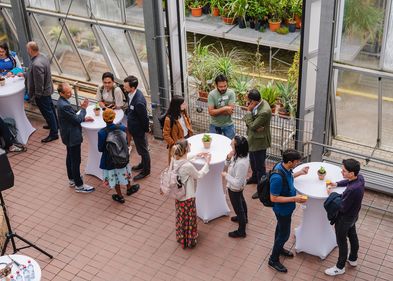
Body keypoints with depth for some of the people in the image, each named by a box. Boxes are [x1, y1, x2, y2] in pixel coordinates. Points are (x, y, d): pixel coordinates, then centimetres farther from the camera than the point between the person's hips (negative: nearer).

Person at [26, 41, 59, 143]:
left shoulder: (36, 64, -33)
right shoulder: (42, 57, -1)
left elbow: (39, 83, -28)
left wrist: (37, 95, -17)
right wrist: (25, 74, 25)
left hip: (42, 93, -10)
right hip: (47, 89, 10)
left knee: (47, 112, 0)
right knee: (50, 108, 25)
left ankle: (54, 133, 9)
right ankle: (54, 124, 44)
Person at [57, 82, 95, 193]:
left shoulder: (62, 101, 1)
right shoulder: (64, 105, -30)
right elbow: (77, 120, -22)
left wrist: (83, 118, 2)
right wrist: (83, 108, -11)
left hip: (68, 135, 10)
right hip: (72, 137, -10)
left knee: (70, 157, 24)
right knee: (76, 161, 2)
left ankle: (72, 179, 40)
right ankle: (79, 185, 14)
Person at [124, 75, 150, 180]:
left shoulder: (139, 102, -37)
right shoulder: (132, 94, -10)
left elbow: (144, 118, -24)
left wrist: (146, 129, -12)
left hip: (138, 129, -8)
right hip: (134, 128, 8)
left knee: (142, 150, 13)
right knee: (141, 148, 29)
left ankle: (146, 170, 34)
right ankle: (143, 164, 51)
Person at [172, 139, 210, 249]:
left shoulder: (175, 160, -13)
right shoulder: (188, 166, -34)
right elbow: (199, 175, -14)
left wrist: (198, 155, 10)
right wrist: (207, 162, -3)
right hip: (187, 197, -7)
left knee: (181, 217, 28)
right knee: (189, 219, 16)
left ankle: (181, 238, 49)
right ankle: (189, 242, 36)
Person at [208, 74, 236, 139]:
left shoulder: (231, 93, -13)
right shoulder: (212, 94, -14)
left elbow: (230, 111, -20)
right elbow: (211, 112, -21)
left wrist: (216, 111, -19)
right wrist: (224, 108, -24)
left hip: (228, 125, 0)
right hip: (215, 125, 0)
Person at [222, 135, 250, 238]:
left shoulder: (241, 163, -42)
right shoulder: (238, 155, -16)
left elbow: (237, 183, -36)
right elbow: (228, 165, -1)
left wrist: (226, 175, -25)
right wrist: (228, 158, -21)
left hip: (235, 189, -9)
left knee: (238, 208, 14)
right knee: (241, 201, 33)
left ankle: (241, 231, 37)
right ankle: (243, 218, 62)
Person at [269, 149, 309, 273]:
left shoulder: (284, 167, -13)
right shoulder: (277, 178, -40)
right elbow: (273, 198, -31)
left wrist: (300, 173, 3)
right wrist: (294, 199, -30)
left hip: (286, 208, 9)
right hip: (283, 209, -9)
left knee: (281, 228, 29)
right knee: (284, 234, 9)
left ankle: (279, 248, 53)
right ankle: (273, 260, 29)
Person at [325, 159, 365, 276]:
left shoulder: (352, 190, -42)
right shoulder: (360, 178, -16)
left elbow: (342, 208, -29)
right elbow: (348, 181, 10)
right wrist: (336, 184, -2)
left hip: (344, 218, -8)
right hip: (353, 215, 8)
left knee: (342, 242, 13)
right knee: (352, 236, 28)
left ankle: (340, 267, 34)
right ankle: (353, 259, 52)